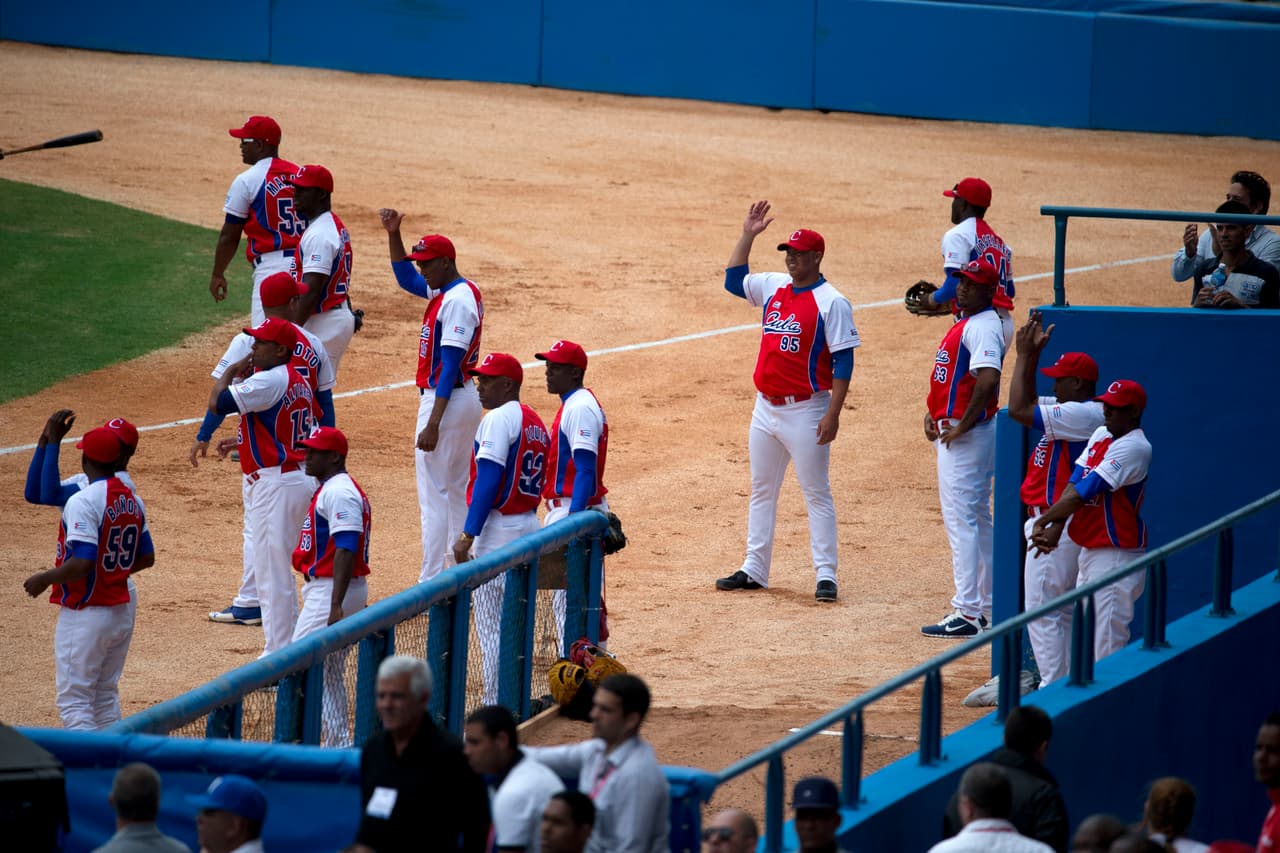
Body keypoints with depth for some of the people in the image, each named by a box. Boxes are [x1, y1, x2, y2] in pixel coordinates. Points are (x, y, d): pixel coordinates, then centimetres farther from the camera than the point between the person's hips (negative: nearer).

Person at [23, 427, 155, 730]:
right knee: (106, 696, 18)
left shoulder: (82, 501, -19)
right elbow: (146, 558, 13)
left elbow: (82, 563, -26)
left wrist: (44, 579, -11)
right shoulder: (133, 501, 6)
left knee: (74, 700, -4)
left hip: (86, 613, -8)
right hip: (123, 610, 8)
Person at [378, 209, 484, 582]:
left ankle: (432, 583, -9)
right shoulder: (450, 291, 11)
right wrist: (393, 234, 14)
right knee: (456, 490, 16)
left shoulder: (458, 300, -19)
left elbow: (450, 366, -23)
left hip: (447, 400, -11)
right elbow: (405, 278, 27)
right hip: (466, 399, 11)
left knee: (434, 492, -9)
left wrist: (433, 423, -26)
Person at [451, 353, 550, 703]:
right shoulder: (536, 422, 15)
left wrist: (468, 535, -19)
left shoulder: (499, 419, -13)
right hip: (529, 527, 9)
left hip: (499, 530, -9)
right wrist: (526, 525, 19)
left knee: (490, 625, -5)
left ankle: (496, 707, -5)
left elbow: (489, 480, -19)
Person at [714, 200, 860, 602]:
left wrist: (832, 414, -19)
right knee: (761, 492, 12)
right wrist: (747, 236, 11)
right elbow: (733, 280, 22)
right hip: (766, 408, 7)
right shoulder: (773, 287, 9)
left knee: (816, 494, -3)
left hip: (805, 411, -7)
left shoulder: (832, 303, -11)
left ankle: (826, 574, -2)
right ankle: (754, 570, 19)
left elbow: (843, 361, -14)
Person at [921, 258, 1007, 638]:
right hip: (951, 431, 11)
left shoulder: (984, 326, -16)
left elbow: (988, 380, -29)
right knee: (978, 521, 16)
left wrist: (962, 427, -22)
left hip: (968, 434, -11)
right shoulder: (964, 323, 16)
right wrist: (933, 412, 12)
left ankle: (967, 614, -13)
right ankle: (984, 607, 24)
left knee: (961, 519, -12)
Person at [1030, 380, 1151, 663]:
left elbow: (1082, 494, -21)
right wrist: (1055, 529, -9)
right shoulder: (1100, 435, 11)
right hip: (1089, 549, 10)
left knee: (1108, 643, -10)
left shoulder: (1134, 448, -17)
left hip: (1116, 553, -10)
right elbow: (1074, 484, 4)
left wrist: (1043, 521, -14)